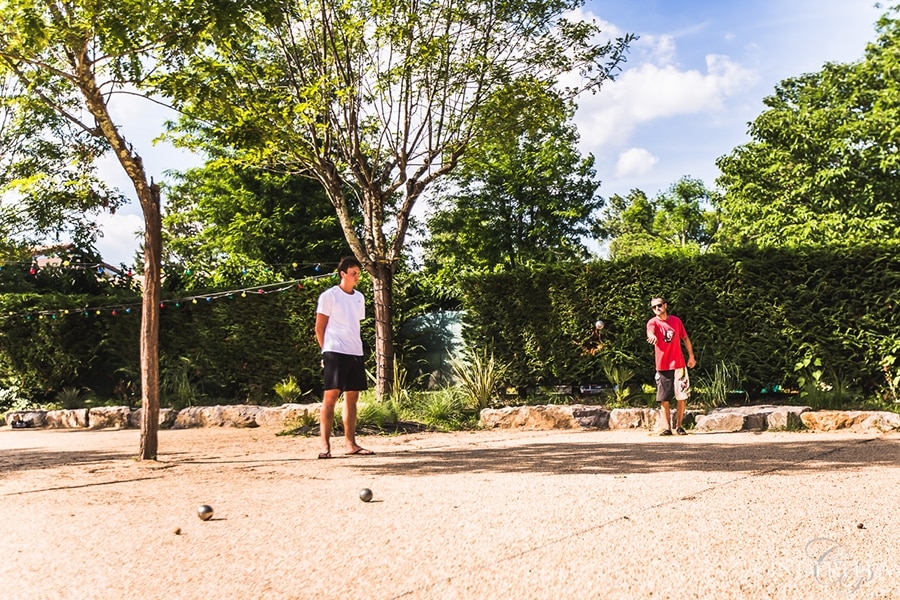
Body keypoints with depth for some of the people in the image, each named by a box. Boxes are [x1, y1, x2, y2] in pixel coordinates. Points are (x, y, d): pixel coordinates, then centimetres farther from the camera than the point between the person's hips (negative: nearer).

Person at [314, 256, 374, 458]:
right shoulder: (329, 295, -3)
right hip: (335, 352, -7)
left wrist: (355, 345, 12)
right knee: (330, 396, -8)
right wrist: (326, 350, -3)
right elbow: (319, 328, -2)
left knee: (352, 397, 8)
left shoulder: (359, 297, 16)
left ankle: (350, 443, 14)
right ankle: (325, 445, -6)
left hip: (356, 353, 7)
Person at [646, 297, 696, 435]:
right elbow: (650, 332, -26)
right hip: (662, 366, -2)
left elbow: (685, 338, 16)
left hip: (678, 365, 2)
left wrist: (691, 356, 12)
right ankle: (667, 428, 7)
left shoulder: (676, 320, 7)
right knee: (664, 399, 0)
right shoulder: (653, 322, -2)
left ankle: (679, 426, 15)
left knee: (681, 397, 4)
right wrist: (652, 336, -50)